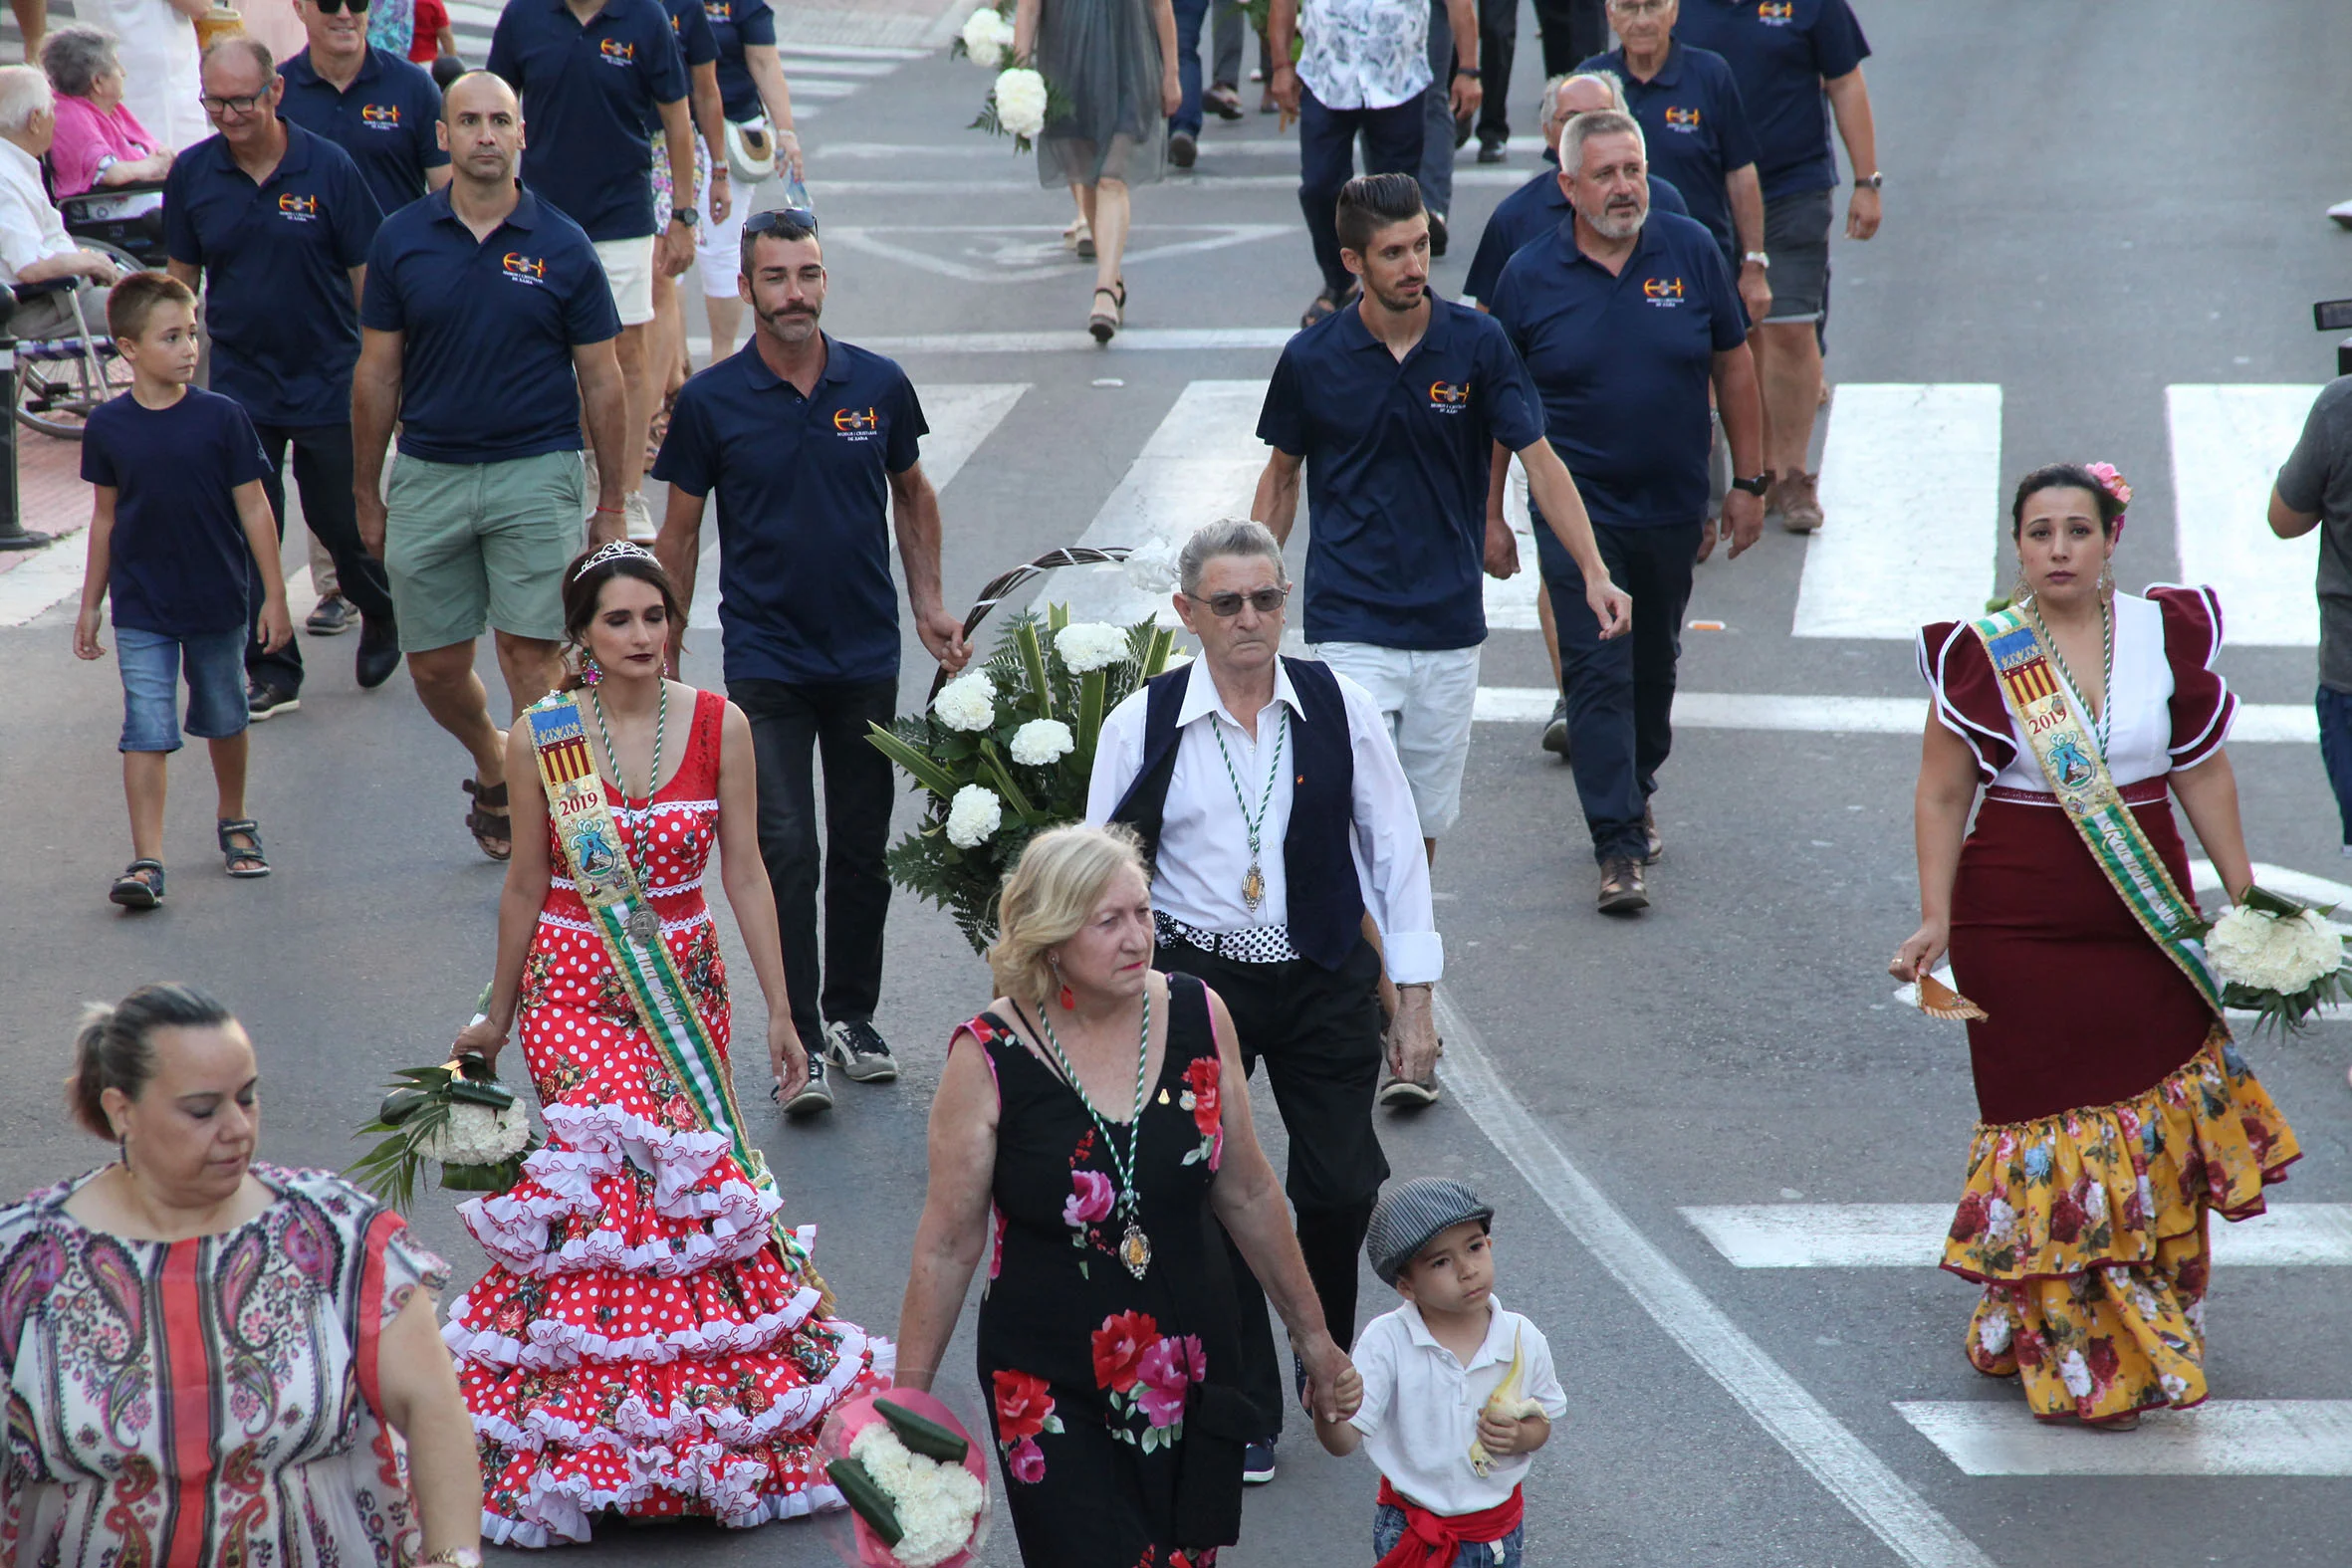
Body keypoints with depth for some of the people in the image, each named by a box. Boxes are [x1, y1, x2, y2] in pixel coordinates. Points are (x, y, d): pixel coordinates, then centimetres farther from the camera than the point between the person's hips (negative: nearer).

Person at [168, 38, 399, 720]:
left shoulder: (328, 168, -10)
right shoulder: (192, 174, -2)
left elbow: (366, 274, -4)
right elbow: (181, 277, 9)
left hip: (328, 381, -2)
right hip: (238, 382, 2)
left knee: (342, 521, 7)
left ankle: (381, 615, 36)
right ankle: (271, 670, 12)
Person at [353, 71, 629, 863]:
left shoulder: (562, 247, -2)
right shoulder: (401, 240, 2)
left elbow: (601, 381, 3)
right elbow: (376, 375, 7)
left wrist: (612, 503, 2)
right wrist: (367, 493, 7)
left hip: (535, 473, -2)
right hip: (428, 473, 2)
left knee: (530, 655, -8)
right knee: (434, 668, 8)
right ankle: (493, 761, 37)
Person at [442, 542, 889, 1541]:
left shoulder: (719, 727, -1)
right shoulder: (541, 738, -5)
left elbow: (744, 872, 4)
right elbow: (526, 885, 6)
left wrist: (778, 1009, 3)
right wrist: (498, 1014, 14)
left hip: (687, 984, 2)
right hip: (574, 986, -2)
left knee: (688, 1167, -4)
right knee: (606, 1161, -17)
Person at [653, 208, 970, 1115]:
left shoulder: (878, 386, -1)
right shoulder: (711, 401, -6)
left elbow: (912, 495, 14)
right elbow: (681, 530, 3)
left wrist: (929, 603, 7)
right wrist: (665, 650, 3)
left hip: (867, 655, 3)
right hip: (765, 658, -2)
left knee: (863, 846, 10)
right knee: (787, 847, -11)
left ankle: (852, 1017, 25)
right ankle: (799, 1041, -6)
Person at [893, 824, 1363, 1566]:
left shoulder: (1198, 1017, -3)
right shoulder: (988, 1060, -13)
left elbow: (1246, 1193, 9)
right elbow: (948, 1246, -4)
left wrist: (1313, 1337, 16)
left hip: (1189, 1376, 3)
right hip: (1051, 1392, -3)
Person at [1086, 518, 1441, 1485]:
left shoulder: (1339, 708, -3)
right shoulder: (1142, 726, -5)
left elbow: (1395, 853, 3)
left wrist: (1414, 1000, 2)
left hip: (1325, 980, 1)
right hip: (1197, 979, 0)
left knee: (1343, 1189, -2)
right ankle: (1243, 1415, 16)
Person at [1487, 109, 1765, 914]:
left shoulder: (1690, 252, -3)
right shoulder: (1530, 275, -6)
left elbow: (1732, 366, 5)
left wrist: (1749, 482, 4)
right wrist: (1491, 514, 1)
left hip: (1674, 506, 2)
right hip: (1578, 508, -2)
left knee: (1654, 661, 18)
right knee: (1597, 671, -8)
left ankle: (1635, 794, 40)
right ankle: (1619, 846, -8)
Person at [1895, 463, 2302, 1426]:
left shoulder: (2168, 633, 2)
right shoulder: (1979, 654, -5)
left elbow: (2204, 774, 9)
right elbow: (1942, 795, -1)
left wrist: (2244, 898, 9)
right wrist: (1936, 921, -9)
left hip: (2148, 919, 3)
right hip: (2018, 931, -3)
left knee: (2158, 1123, 6)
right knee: (2054, 1130, 0)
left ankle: (2149, 1327, 26)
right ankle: (2074, 1359, 11)